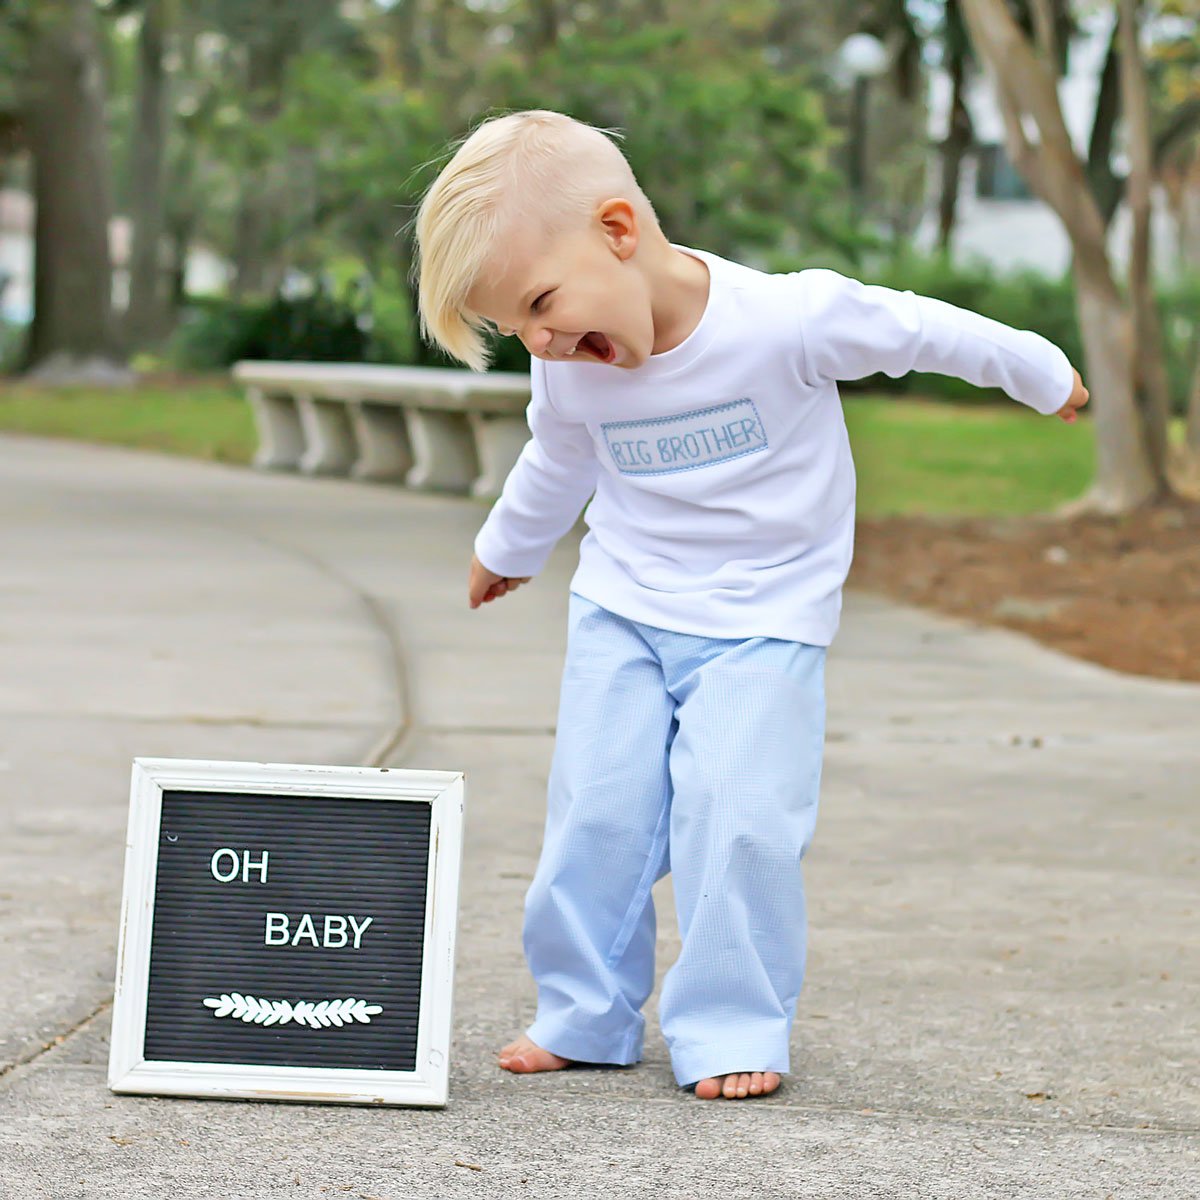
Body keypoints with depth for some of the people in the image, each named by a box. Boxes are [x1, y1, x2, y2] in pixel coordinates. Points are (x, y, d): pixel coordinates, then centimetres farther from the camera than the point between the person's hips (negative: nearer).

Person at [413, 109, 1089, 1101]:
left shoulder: (786, 319, -25)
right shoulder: (569, 375, -8)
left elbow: (921, 331, -9)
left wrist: (1044, 377, 7)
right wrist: (507, 553, 33)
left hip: (764, 618, -4)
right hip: (622, 610, 4)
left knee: (737, 817, -15)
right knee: (596, 814, -1)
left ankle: (735, 1030, -1)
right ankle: (583, 1016, 14)